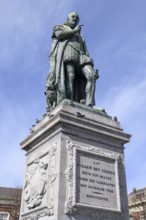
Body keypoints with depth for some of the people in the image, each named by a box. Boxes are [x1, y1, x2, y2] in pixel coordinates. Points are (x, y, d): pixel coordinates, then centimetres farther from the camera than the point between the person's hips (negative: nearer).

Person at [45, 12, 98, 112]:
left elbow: (86, 53, 25)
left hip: (80, 56, 4)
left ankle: (89, 106, -37)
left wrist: (89, 63, 7)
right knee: (69, 76, -30)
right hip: (65, 53, -4)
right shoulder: (59, 27, 28)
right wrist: (75, 31, 13)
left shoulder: (80, 38, 40)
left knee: (91, 75, -25)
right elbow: (59, 34, 2)